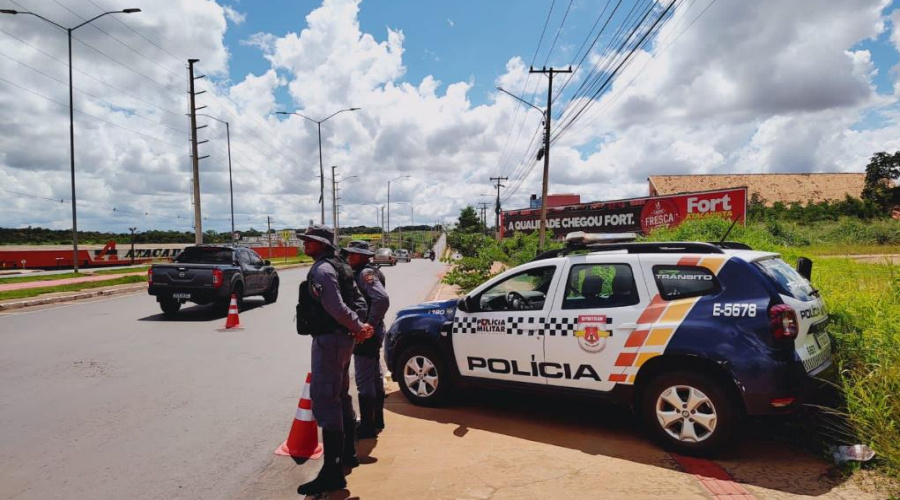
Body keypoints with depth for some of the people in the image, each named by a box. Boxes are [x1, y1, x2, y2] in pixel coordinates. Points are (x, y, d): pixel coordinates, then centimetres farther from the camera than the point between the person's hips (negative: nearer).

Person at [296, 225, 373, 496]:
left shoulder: (321, 270, -16)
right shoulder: (340, 267, 15)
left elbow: (336, 307, -24)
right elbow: (358, 300, 13)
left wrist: (357, 327, -11)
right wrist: (359, 326, 1)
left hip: (329, 340, -10)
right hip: (342, 338, 10)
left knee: (324, 401, -8)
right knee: (340, 397, 20)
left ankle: (332, 472, -4)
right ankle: (348, 453, 34)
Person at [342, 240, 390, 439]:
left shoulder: (366, 273, -17)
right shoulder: (363, 272, 14)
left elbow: (382, 299, -31)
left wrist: (369, 325, -24)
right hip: (371, 335, 11)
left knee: (364, 382, -2)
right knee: (375, 378, 18)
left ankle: (367, 426, 8)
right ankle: (376, 421, 31)